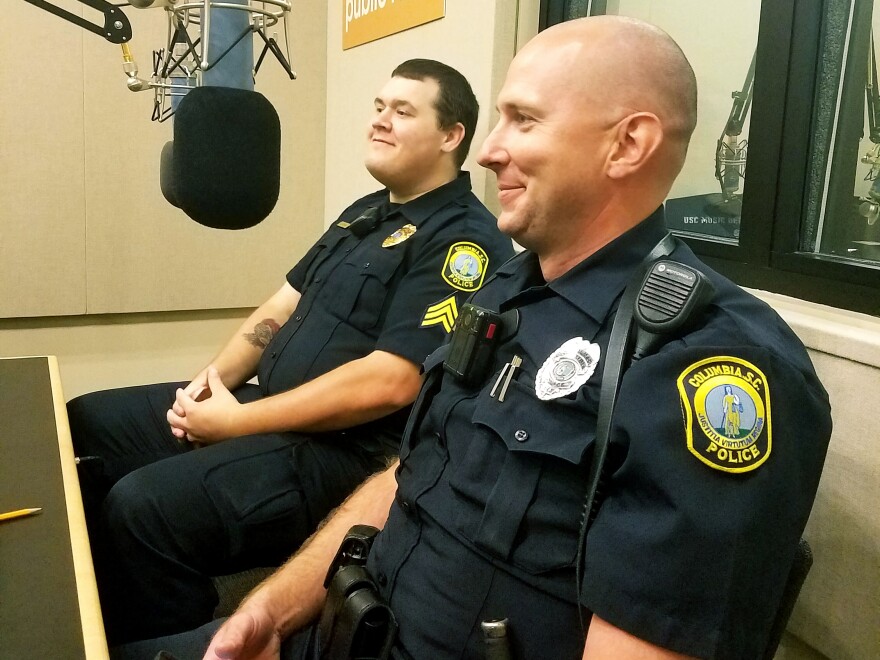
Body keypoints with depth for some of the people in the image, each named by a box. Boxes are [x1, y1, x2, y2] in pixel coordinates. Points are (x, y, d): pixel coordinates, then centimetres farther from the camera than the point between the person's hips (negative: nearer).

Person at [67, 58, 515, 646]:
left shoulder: (462, 241, -15)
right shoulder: (365, 213, 17)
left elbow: (388, 382, -24)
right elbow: (286, 304, 19)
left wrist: (239, 422, -18)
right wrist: (216, 376, 1)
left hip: (346, 452, -10)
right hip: (273, 409, 10)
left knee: (143, 506, -27)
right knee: (86, 424, 9)